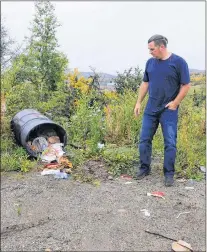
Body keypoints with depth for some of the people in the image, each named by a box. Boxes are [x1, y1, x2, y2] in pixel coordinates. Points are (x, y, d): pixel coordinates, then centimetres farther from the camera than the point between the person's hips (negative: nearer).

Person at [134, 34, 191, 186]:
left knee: (170, 143, 0)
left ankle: (169, 173, 14)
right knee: (144, 140, 7)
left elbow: (186, 85, -6)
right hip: (151, 109, 5)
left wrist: (175, 103, -10)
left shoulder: (179, 62, -9)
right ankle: (145, 168, 23)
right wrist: (139, 102, 9)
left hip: (169, 110, -4)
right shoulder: (150, 62, 5)